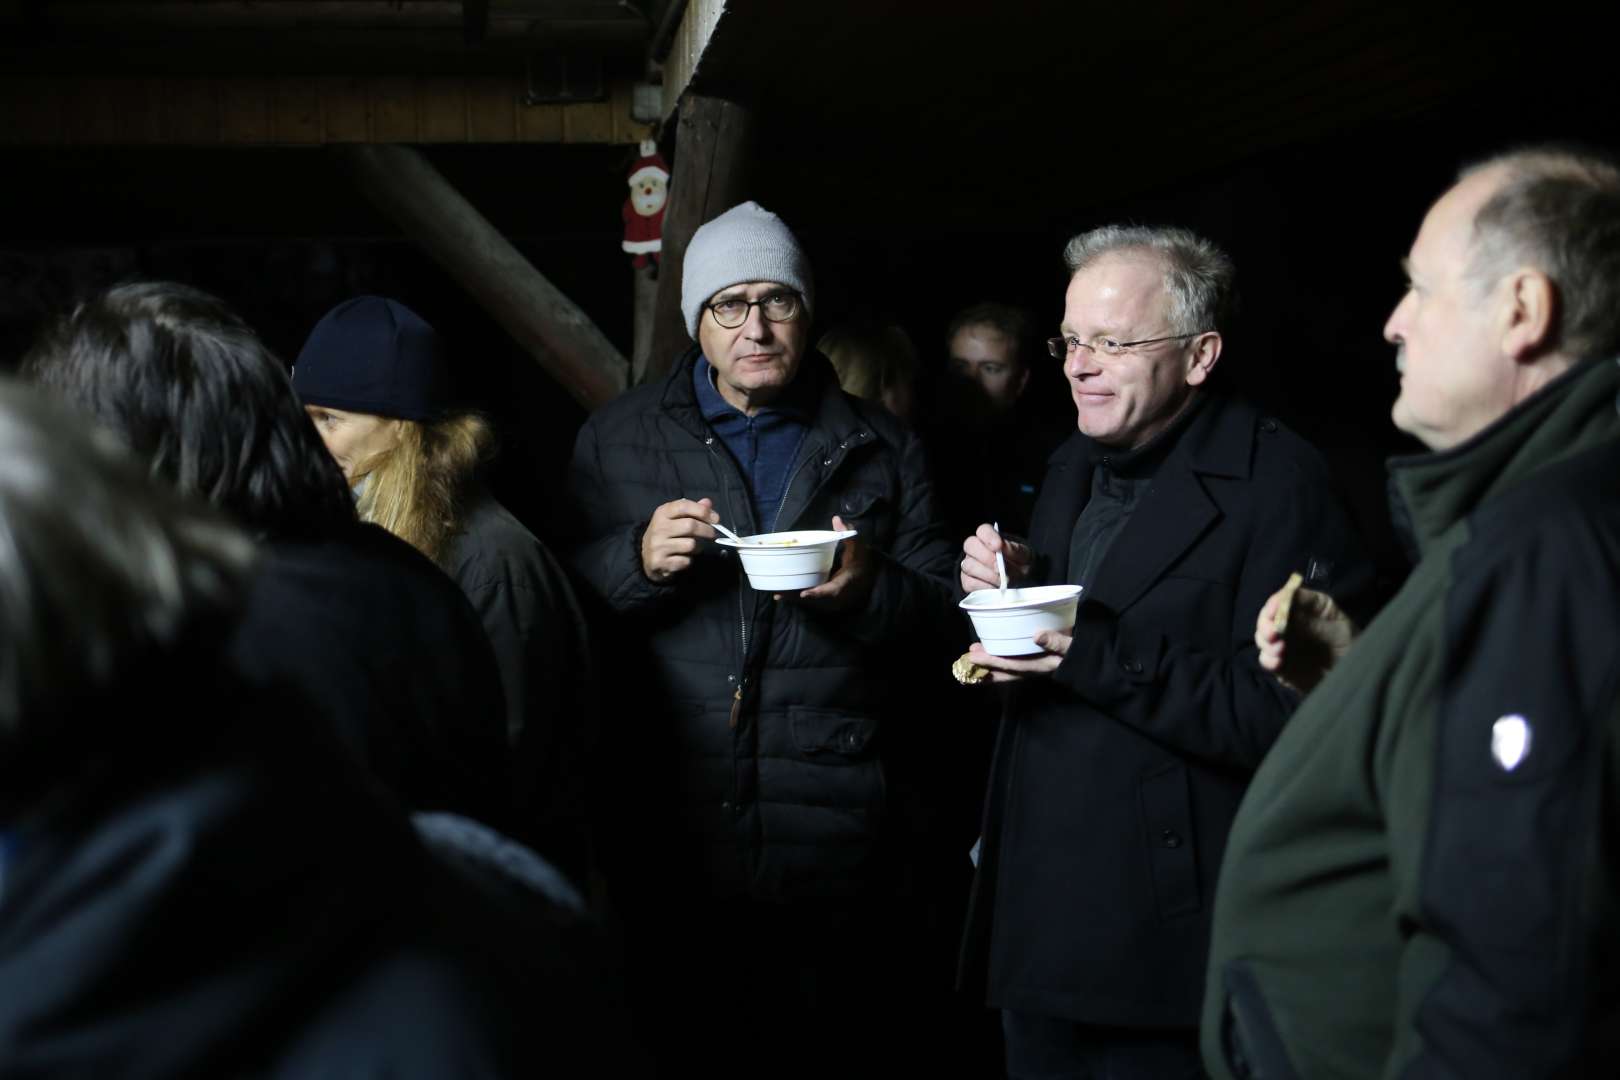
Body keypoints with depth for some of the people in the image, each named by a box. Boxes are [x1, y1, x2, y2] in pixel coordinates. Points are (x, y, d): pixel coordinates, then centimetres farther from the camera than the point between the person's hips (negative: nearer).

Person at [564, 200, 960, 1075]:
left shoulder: (880, 450, 11)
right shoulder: (618, 438, 9)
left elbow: (944, 609, 8)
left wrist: (868, 589, -12)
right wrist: (638, 562, -14)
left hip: (830, 839, 1)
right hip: (664, 839, 0)